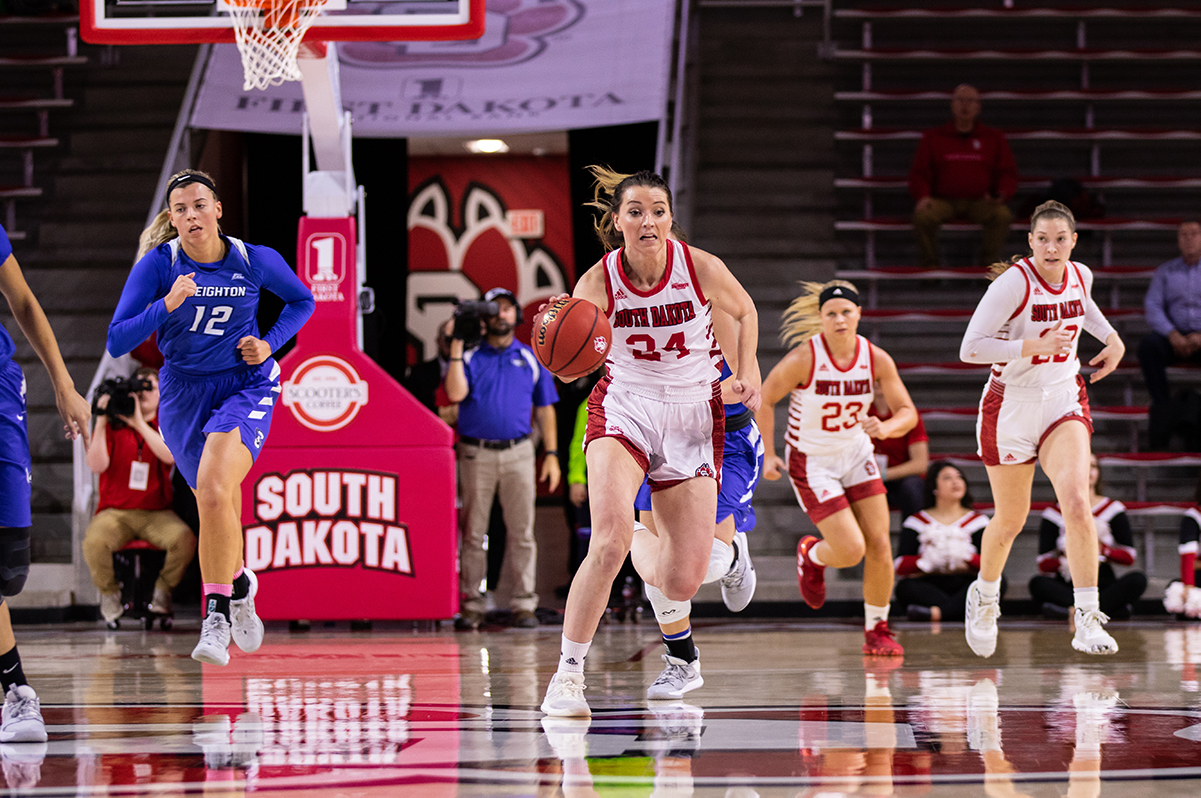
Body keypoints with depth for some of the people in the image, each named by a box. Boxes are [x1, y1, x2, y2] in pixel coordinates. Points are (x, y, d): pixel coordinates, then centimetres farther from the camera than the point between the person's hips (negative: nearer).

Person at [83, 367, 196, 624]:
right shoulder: (112, 426, 5)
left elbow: (170, 456, -15)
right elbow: (97, 465, -9)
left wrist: (139, 423, -22)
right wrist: (101, 422, -14)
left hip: (156, 513, 1)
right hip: (114, 512, -1)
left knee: (184, 539, -31)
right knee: (94, 542, -34)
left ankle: (162, 590, -2)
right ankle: (109, 592, -2)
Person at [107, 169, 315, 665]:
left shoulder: (255, 261, -9)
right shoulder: (158, 265, -11)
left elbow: (302, 300, 12)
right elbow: (117, 341, -16)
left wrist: (269, 344, -4)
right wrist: (167, 305, -30)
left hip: (246, 386, -2)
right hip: (184, 395, 2)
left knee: (214, 490, -26)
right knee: (220, 510, 14)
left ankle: (217, 613, -21)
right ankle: (238, 585, 45)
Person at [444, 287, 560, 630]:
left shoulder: (530, 358, 12)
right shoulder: (470, 357, 7)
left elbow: (545, 409, 14)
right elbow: (455, 393, -10)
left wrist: (551, 454, 6)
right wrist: (456, 348, -10)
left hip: (518, 452, 1)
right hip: (476, 453, -1)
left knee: (522, 531, -1)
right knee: (473, 532, 0)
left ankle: (524, 605, 2)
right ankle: (471, 605, 4)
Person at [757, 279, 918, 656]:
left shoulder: (876, 359, -11)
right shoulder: (804, 357, -21)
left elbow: (908, 413, -5)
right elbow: (763, 400, -9)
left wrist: (885, 427, -27)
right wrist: (767, 455, -12)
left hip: (856, 455, 4)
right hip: (811, 462, -4)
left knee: (880, 545, -5)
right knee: (851, 550, -12)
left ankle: (877, 631, 13)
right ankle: (812, 555, 25)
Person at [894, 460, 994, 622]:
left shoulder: (977, 520, 17)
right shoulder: (917, 521, 15)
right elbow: (900, 565, 1)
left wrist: (967, 558, -16)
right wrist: (926, 559, -17)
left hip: (964, 586, 1)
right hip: (929, 587, -1)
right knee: (905, 587, -31)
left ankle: (935, 612, -47)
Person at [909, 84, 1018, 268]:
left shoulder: (994, 138, 15)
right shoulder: (933, 137, 14)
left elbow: (1007, 173, 12)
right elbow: (919, 172, 9)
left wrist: (1001, 195, -10)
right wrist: (922, 196, -12)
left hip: (980, 202, 0)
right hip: (943, 201, 0)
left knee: (1002, 215, -32)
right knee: (923, 216, -33)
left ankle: (989, 264, -13)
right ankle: (928, 265, -13)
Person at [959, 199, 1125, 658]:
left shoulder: (1080, 276, -1)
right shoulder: (1014, 282, -19)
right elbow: (970, 348, -23)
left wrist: (1112, 339, 10)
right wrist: (1034, 346, -30)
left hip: (1064, 402, 3)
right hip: (1011, 406, -3)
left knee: (1076, 503, -21)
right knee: (1010, 520, 11)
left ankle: (1088, 620, -18)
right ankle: (984, 596, 42)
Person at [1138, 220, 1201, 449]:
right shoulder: (1166, 271, 13)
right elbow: (1152, 306, 2)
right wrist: (1172, 334, -16)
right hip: (1174, 335, 2)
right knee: (1148, 345, -33)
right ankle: (1164, 410, -33)